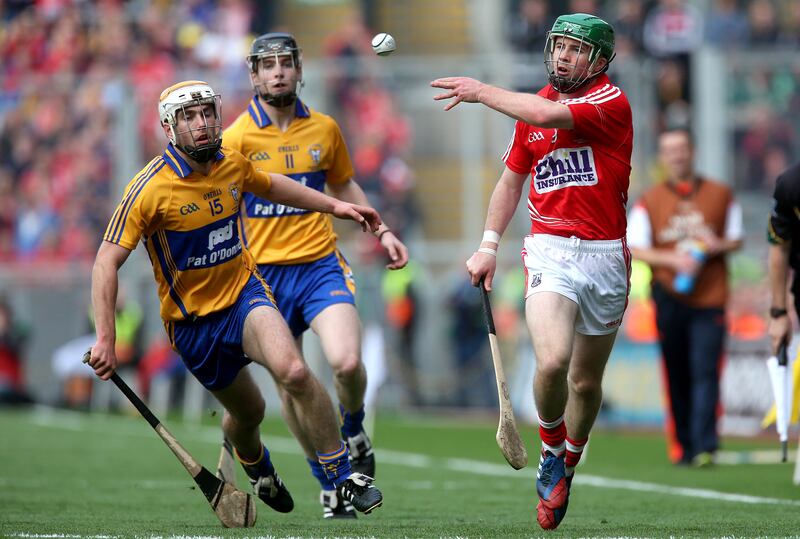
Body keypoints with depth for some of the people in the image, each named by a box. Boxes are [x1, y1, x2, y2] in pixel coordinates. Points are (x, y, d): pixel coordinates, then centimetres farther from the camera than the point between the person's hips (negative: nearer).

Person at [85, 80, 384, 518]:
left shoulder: (231, 163, -5)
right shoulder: (150, 189, -20)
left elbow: (270, 185, 20)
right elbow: (107, 260, -19)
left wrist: (334, 205, 20)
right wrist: (105, 339, -25)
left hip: (245, 291, 2)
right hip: (192, 320, -2)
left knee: (293, 371, -26)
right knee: (248, 411, 14)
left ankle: (343, 475, -14)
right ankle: (257, 467, 51)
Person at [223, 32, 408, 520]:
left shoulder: (324, 129, 6)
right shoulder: (238, 137, -5)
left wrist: (382, 230, 15)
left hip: (321, 264, 1)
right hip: (266, 273, -1)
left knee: (347, 362, -21)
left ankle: (354, 433, 11)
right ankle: (330, 484, 18)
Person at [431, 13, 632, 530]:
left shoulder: (611, 101, -7)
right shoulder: (533, 106, 11)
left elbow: (550, 115, -24)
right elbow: (511, 181, 23)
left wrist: (482, 91, -14)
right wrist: (489, 244, 14)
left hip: (605, 256, -2)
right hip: (550, 250, 2)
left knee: (586, 382, 9)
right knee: (552, 361, -22)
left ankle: (568, 464, 33)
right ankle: (551, 452, 3)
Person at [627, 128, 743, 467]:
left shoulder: (720, 195, 8)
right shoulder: (649, 201, 7)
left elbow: (737, 239, 14)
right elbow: (636, 249, 2)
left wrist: (719, 246, -9)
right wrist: (672, 259, -14)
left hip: (710, 298, -1)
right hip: (669, 297, 1)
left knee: (705, 372, -13)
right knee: (677, 375, 4)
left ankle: (705, 447, -19)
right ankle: (682, 446, 13)